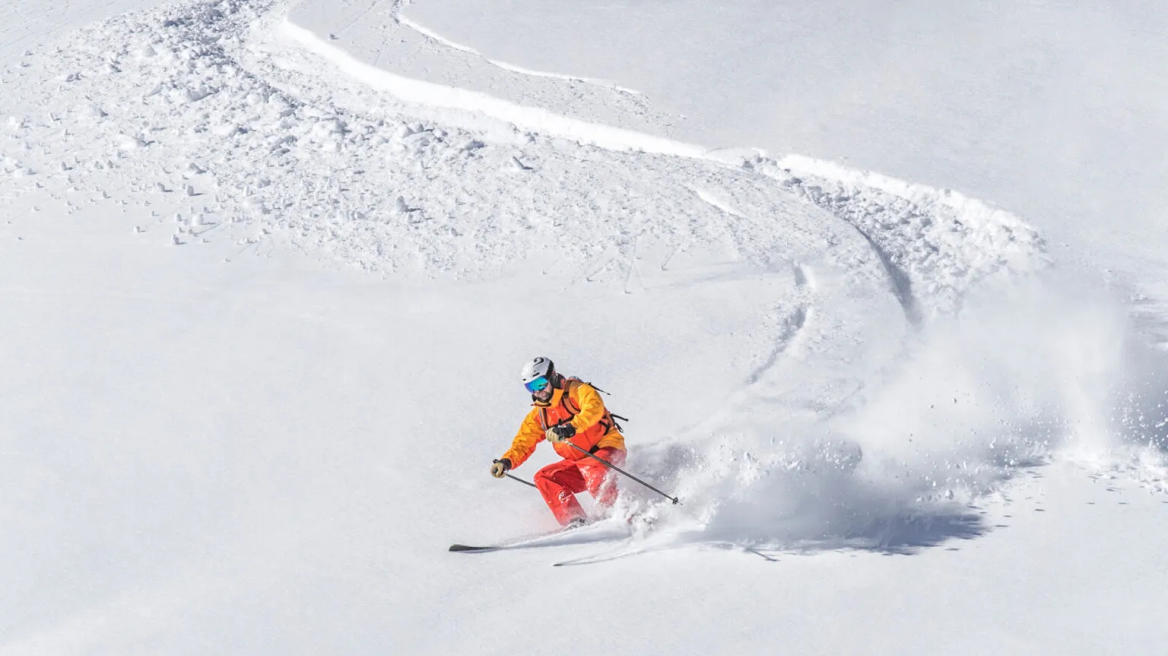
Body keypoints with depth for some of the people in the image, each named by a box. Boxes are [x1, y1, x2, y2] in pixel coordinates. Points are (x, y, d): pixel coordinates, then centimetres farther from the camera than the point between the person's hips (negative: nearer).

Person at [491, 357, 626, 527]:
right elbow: (523, 443, 12)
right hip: (577, 462, 7)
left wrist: (569, 429, -43)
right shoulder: (538, 414, 11)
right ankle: (575, 522, -24)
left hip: (607, 450, -7)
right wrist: (506, 462, -8)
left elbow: (594, 408, -29)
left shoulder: (577, 390, -8)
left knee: (590, 469, -37)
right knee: (544, 478, -13)